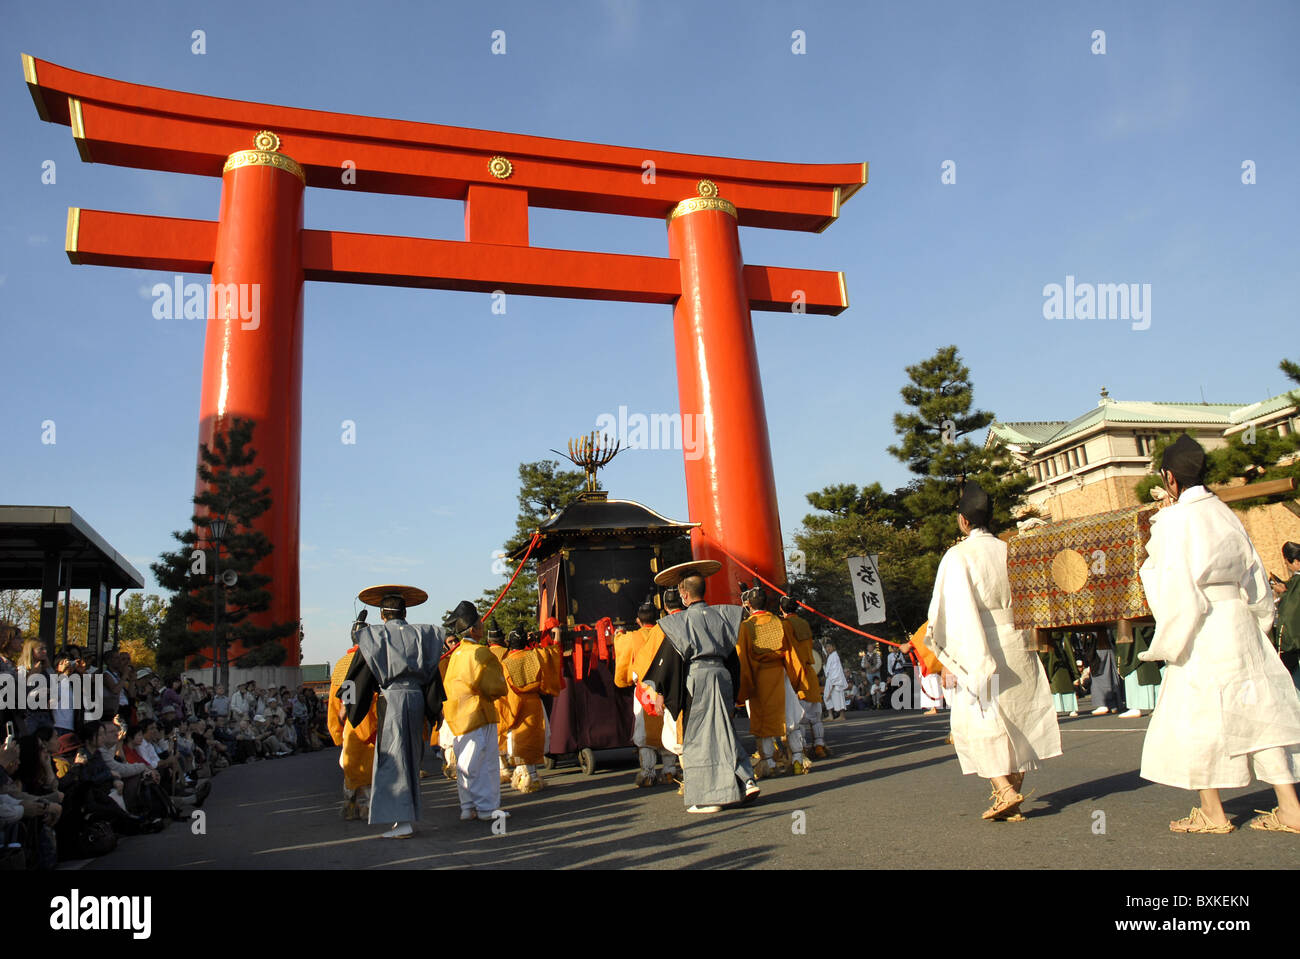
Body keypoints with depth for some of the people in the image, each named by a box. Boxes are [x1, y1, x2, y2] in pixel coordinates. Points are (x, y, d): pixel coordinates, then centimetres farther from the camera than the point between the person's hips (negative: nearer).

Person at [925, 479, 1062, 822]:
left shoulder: (958, 556, -9)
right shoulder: (1009, 551, 5)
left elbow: (954, 611, -13)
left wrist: (948, 660, -10)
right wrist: (1027, 640, 17)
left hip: (977, 652, -5)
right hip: (1017, 646, 5)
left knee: (976, 723, 4)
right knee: (1017, 722, 10)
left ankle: (1004, 790, -9)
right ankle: (1013, 802, 14)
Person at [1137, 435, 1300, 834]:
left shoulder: (1174, 520, -12)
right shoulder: (1224, 513, 10)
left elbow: (1177, 588, -16)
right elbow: (1254, 576, 15)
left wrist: (1168, 643, -9)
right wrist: (1259, 621, 23)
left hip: (1203, 634, -7)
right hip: (1242, 623, 7)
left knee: (1195, 714, 2)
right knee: (1258, 709, 10)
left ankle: (1212, 813, 8)